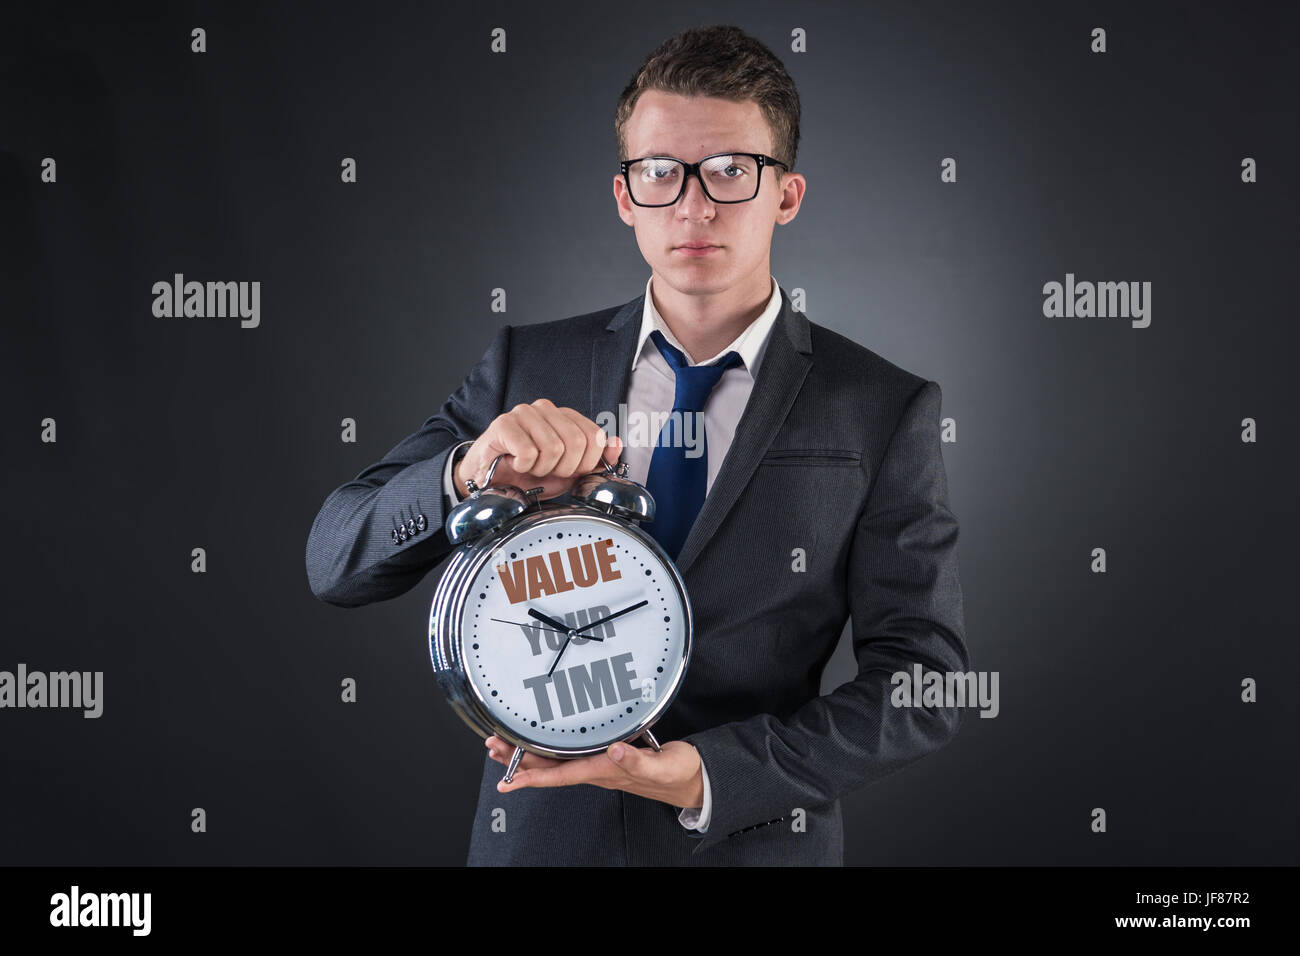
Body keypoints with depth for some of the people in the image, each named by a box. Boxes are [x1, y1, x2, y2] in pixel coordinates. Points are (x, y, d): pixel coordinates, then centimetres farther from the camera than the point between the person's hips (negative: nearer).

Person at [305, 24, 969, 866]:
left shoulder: (883, 410, -7)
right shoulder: (528, 367, -1)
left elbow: (924, 681, -8)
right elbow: (336, 564, -5)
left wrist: (712, 776, -20)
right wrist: (468, 472, -25)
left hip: (754, 839, -1)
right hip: (537, 832, 2)